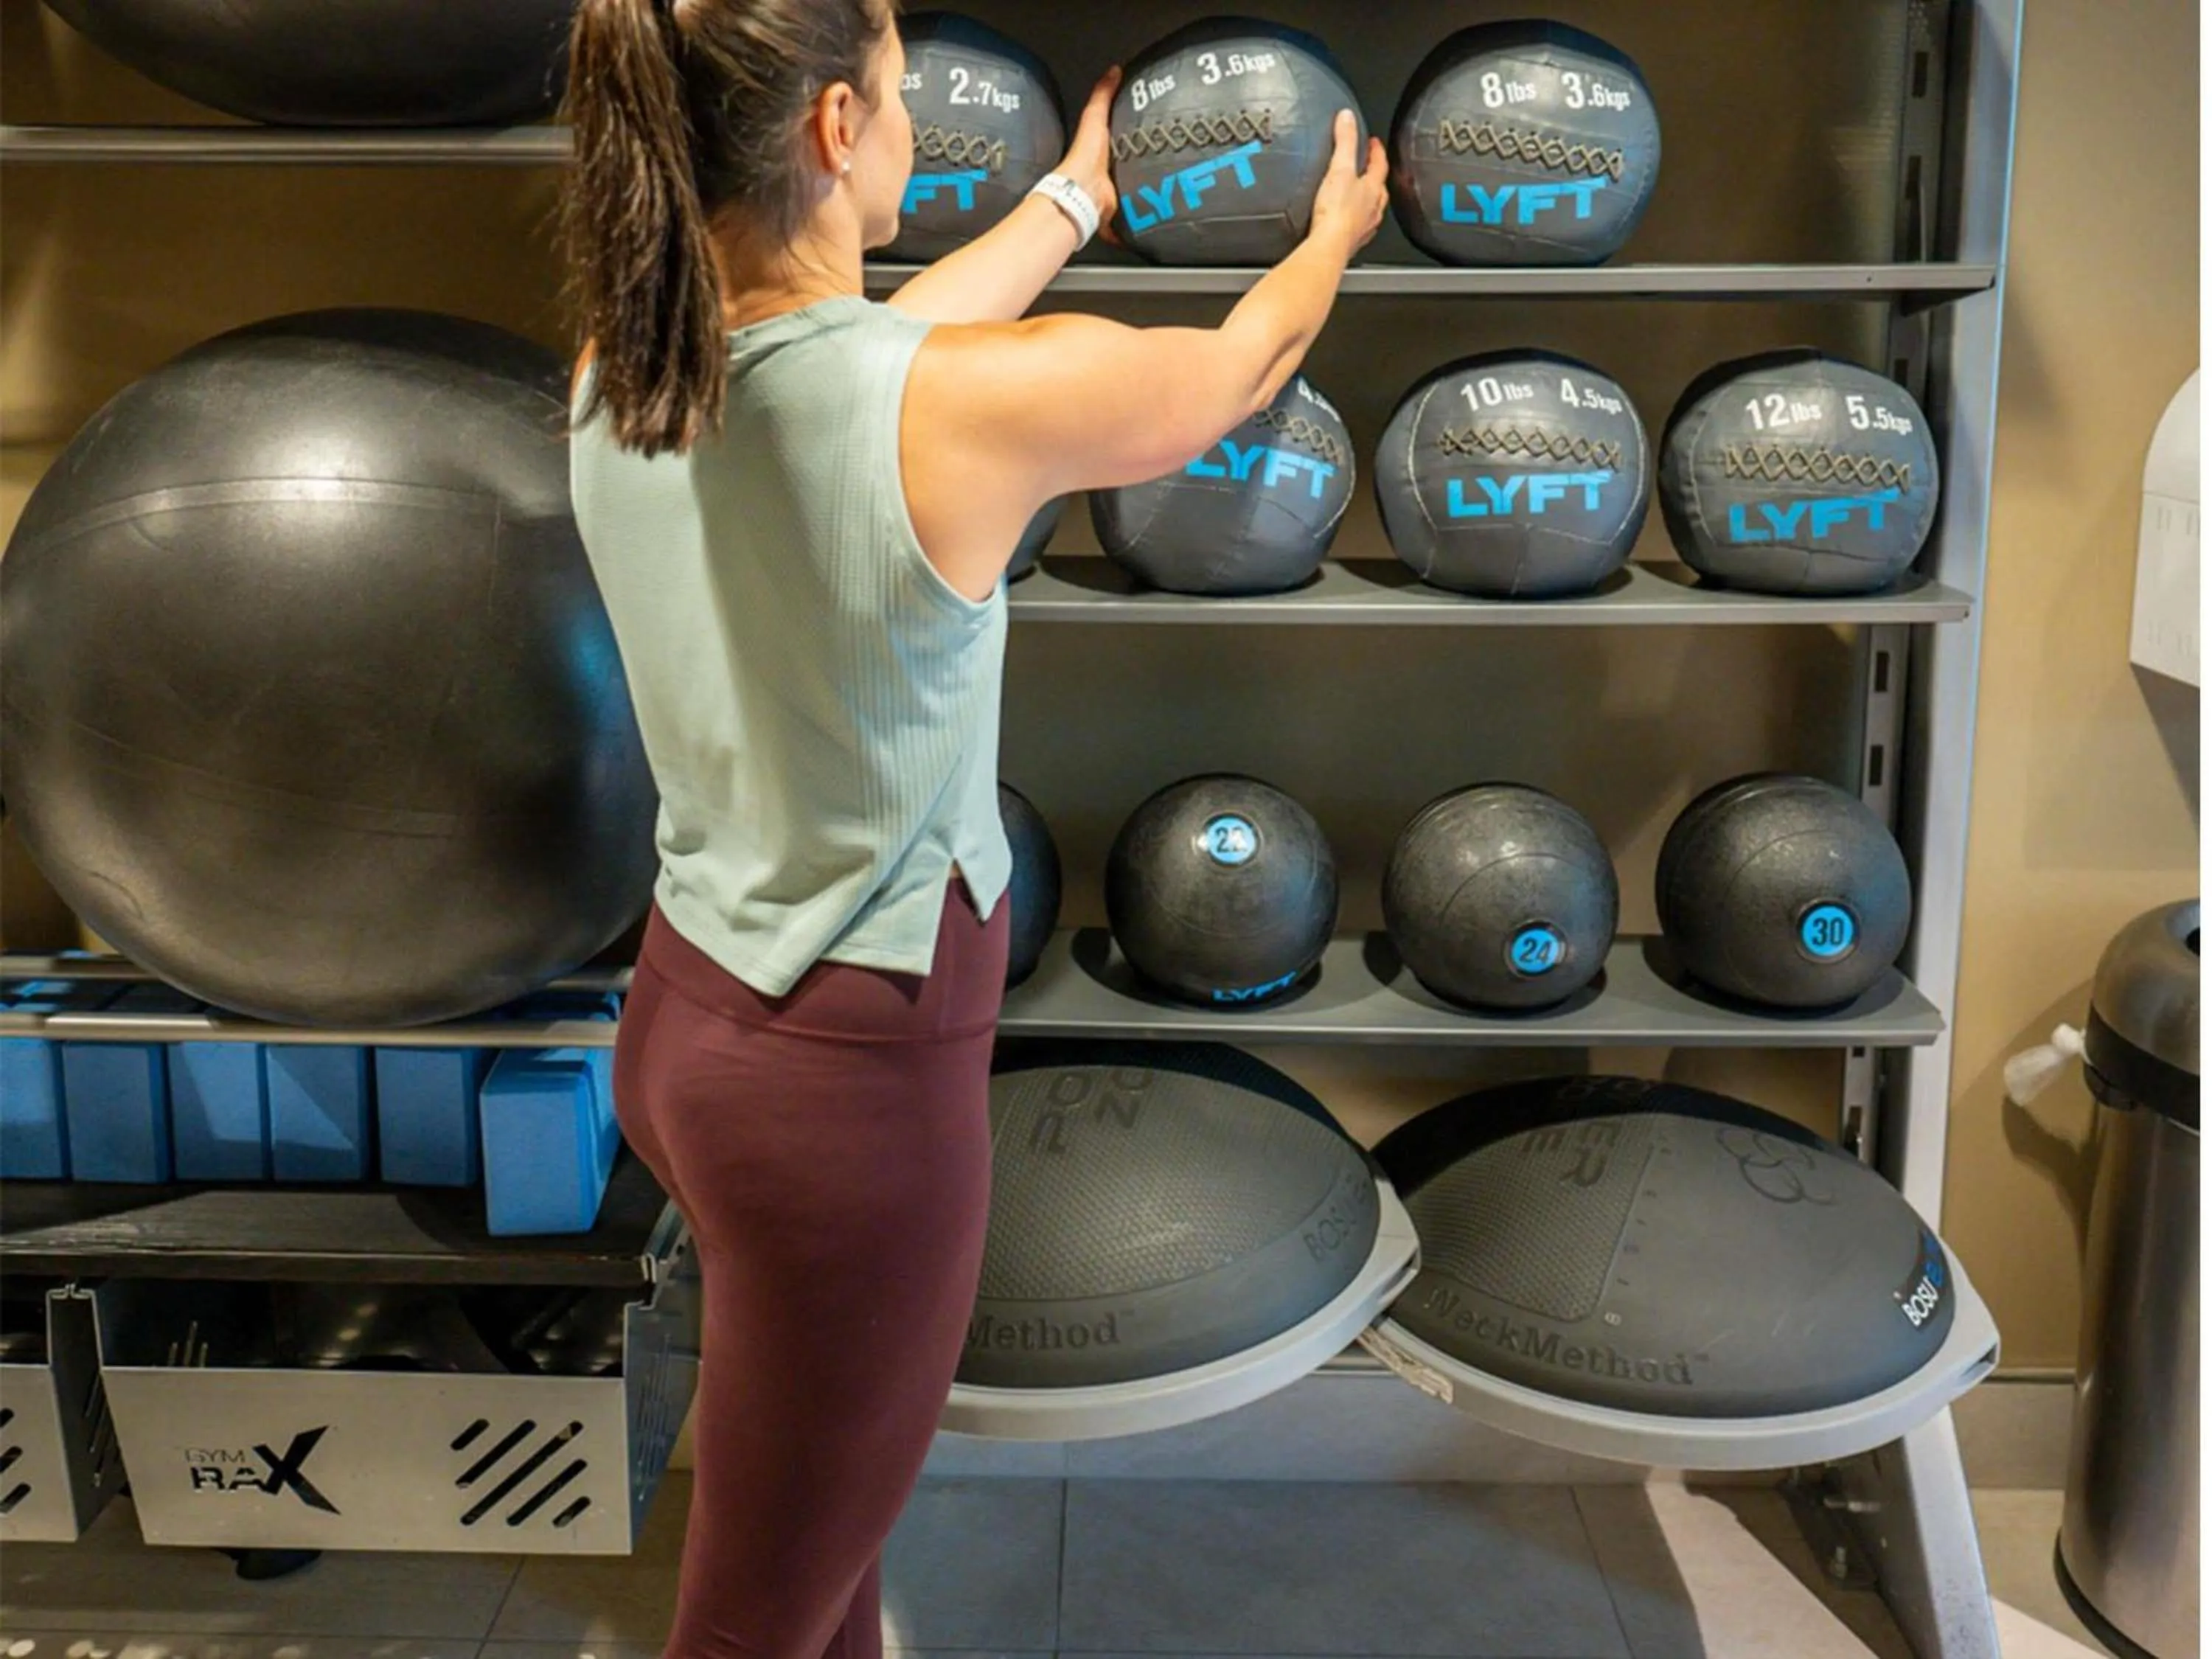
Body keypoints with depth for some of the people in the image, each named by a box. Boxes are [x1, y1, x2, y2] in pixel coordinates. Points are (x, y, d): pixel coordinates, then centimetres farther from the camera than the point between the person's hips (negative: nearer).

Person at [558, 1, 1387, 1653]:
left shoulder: (619, 384, -4)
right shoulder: (977, 403, -22)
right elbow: (1245, 363, -1)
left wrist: (1072, 200, 31)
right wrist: (1339, 227, 21)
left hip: (684, 1015, 7)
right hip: (855, 1073, -7)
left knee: (827, 1525, 29)